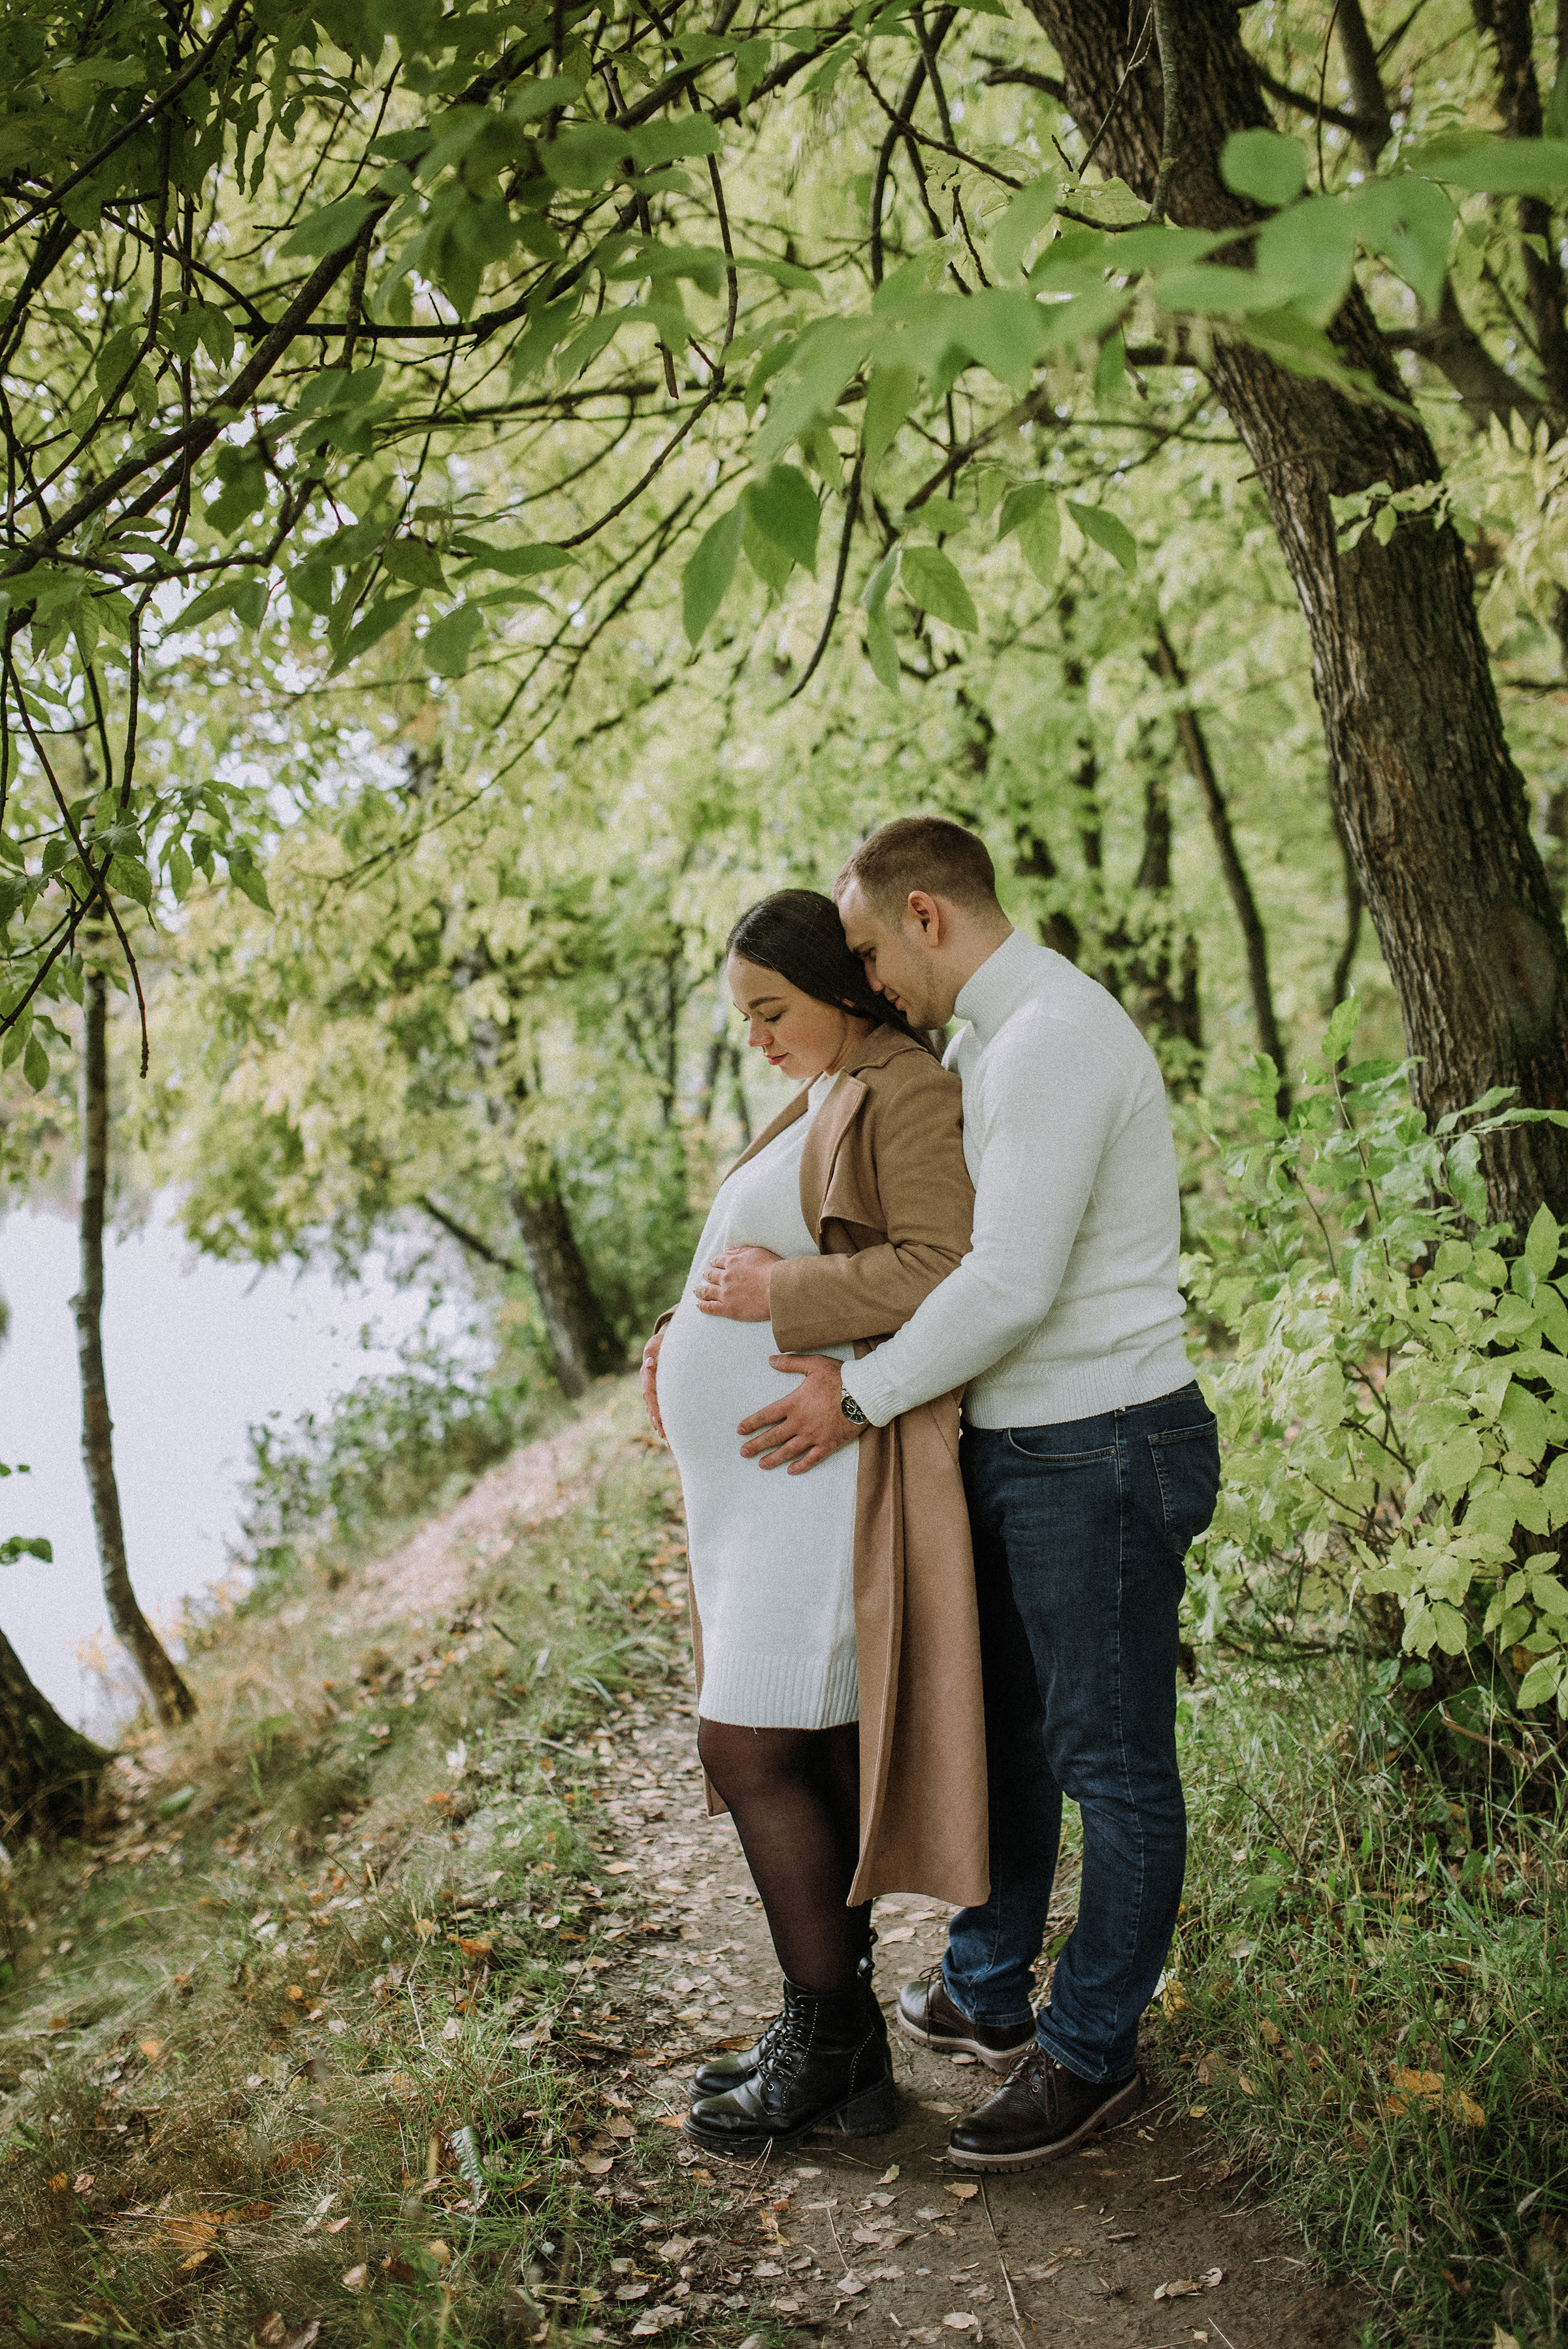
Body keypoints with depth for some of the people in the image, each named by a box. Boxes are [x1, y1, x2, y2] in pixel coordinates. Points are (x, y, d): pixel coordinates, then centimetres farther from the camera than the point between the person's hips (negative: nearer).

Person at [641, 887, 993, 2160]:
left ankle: (827, 2040, 8)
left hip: (822, 1473, -10)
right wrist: (691, 1332, 10)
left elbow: (944, 1277, -22)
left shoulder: (911, 1096, -11)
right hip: (759, 1481, 10)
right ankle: (842, 2046, 22)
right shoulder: (822, 1102, 19)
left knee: (754, 1756, -8)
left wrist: (782, 1293, -18)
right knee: (807, 1761, 12)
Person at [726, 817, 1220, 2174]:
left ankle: (1090, 2055, 19)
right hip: (1010, 1449, 10)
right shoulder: (987, 1044, 14)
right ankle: (985, 1994, 38)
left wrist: (861, 1396, -16)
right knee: (1001, 1731, 21)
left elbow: (1012, 1282, -26)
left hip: (1098, 1452, -10)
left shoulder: (1050, 1039, -20)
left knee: (1110, 1761, 5)